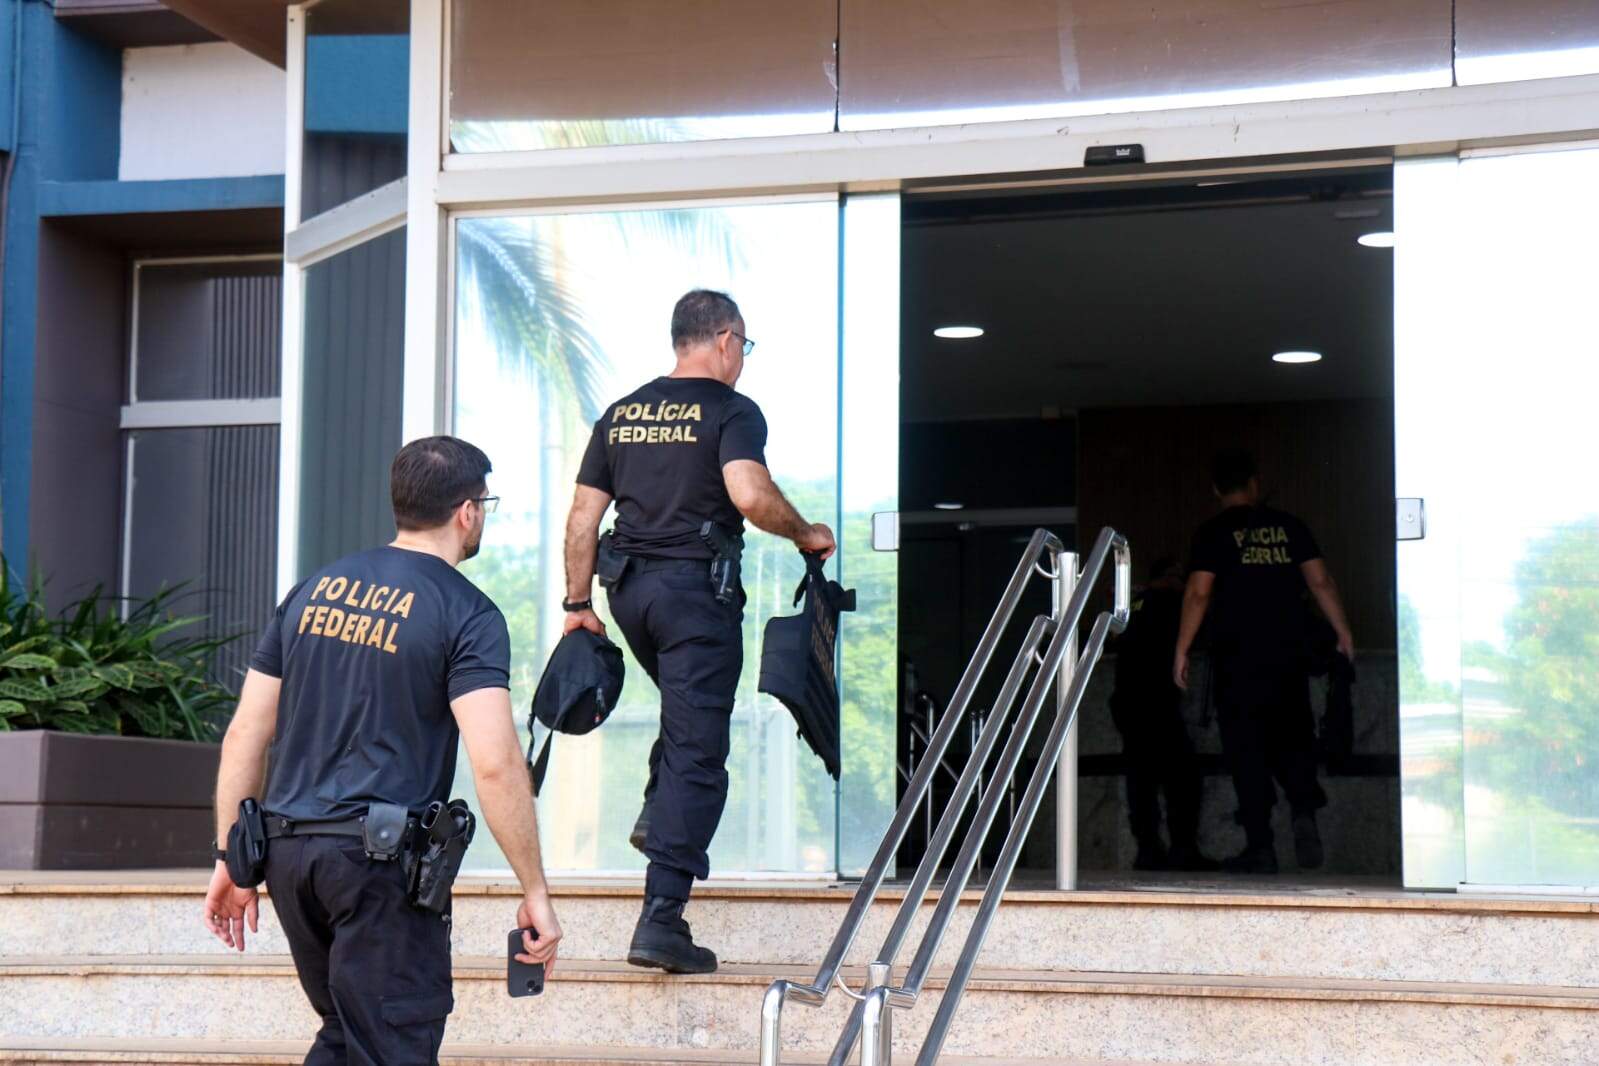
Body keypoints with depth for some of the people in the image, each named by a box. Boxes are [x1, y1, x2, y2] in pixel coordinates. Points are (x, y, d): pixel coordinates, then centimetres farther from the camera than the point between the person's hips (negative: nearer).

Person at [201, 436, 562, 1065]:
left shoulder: (314, 590, 13)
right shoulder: (466, 612, -6)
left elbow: (245, 734, 11)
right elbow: (495, 764, -16)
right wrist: (535, 894, -11)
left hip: (286, 850, 6)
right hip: (381, 858, -6)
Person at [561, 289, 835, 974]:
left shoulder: (621, 413, 13)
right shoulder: (731, 410, -5)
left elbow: (582, 516, 12)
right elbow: (749, 493, -22)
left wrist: (578, 604, 16)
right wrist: (805, 534, -5)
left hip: (629, 589, 6)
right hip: (697, 589, -6)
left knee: (687, 703, 33)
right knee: (697, 754, -5)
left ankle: (657, 814, 19)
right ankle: (661, 919, -9)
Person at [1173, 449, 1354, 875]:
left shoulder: (1214, 533, -2)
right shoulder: (1288, 525, 7)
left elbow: (1198, 593, -9)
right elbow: (1320, 581, 5)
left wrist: (1181, 651, -4)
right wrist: (1343, 632, 14)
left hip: (1237, 657, -3)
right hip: (1289, 652, 3)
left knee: (1246, 748, 1)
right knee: (1292, 736, 13)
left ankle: (1259, 846, -2)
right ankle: (1304, 812, -11)